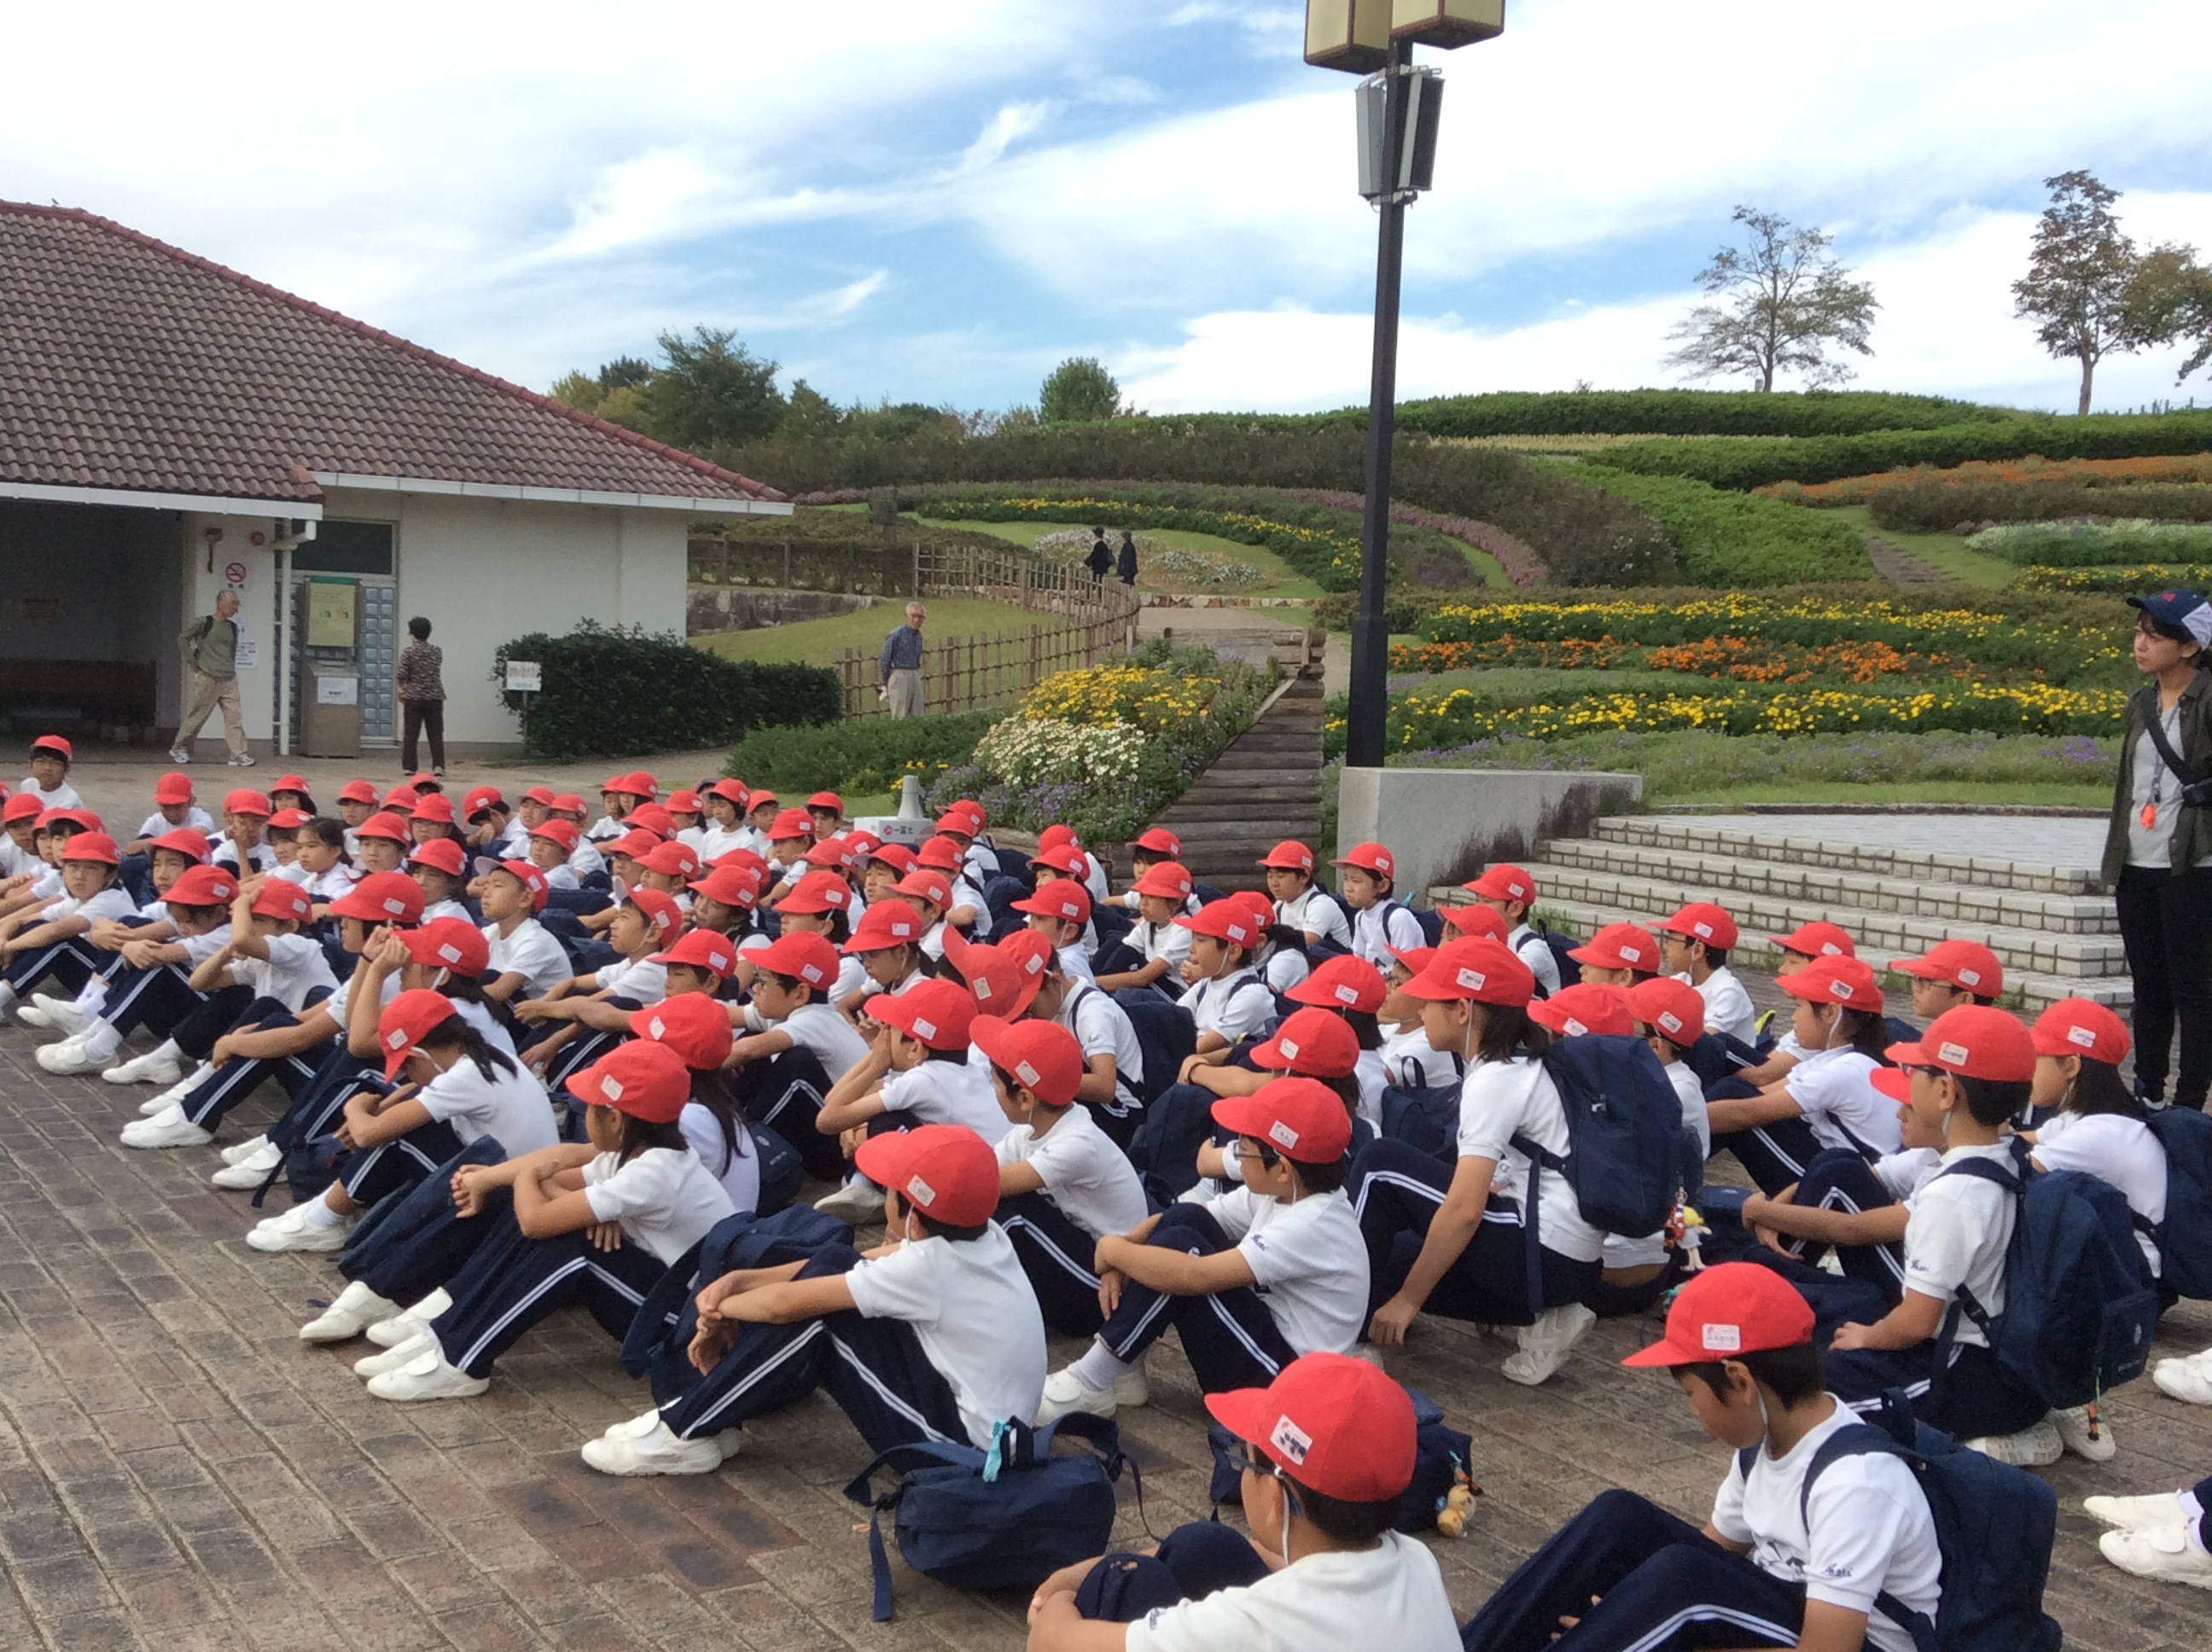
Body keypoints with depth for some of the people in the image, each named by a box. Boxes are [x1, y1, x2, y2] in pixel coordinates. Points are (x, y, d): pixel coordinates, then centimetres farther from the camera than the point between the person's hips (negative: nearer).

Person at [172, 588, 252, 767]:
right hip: (207, 678, -5)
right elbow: (182, 639, -1)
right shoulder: (203, 623, -6)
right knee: (196, 717, 6)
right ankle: (179, 750, 23)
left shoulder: (232, 627, 10)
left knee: (234, 717, -6)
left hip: (229, 680, 5)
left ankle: (239, 755, -9)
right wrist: (192, 662, -3)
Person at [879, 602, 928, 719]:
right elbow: (884, 661, -4)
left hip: (915, 677, 7)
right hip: (900, 677, -7)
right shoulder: (896, 635, -9)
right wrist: (888, 684, 4)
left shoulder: (918, 636, 12)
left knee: (917, 717, 4)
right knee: (900, 718, -6)